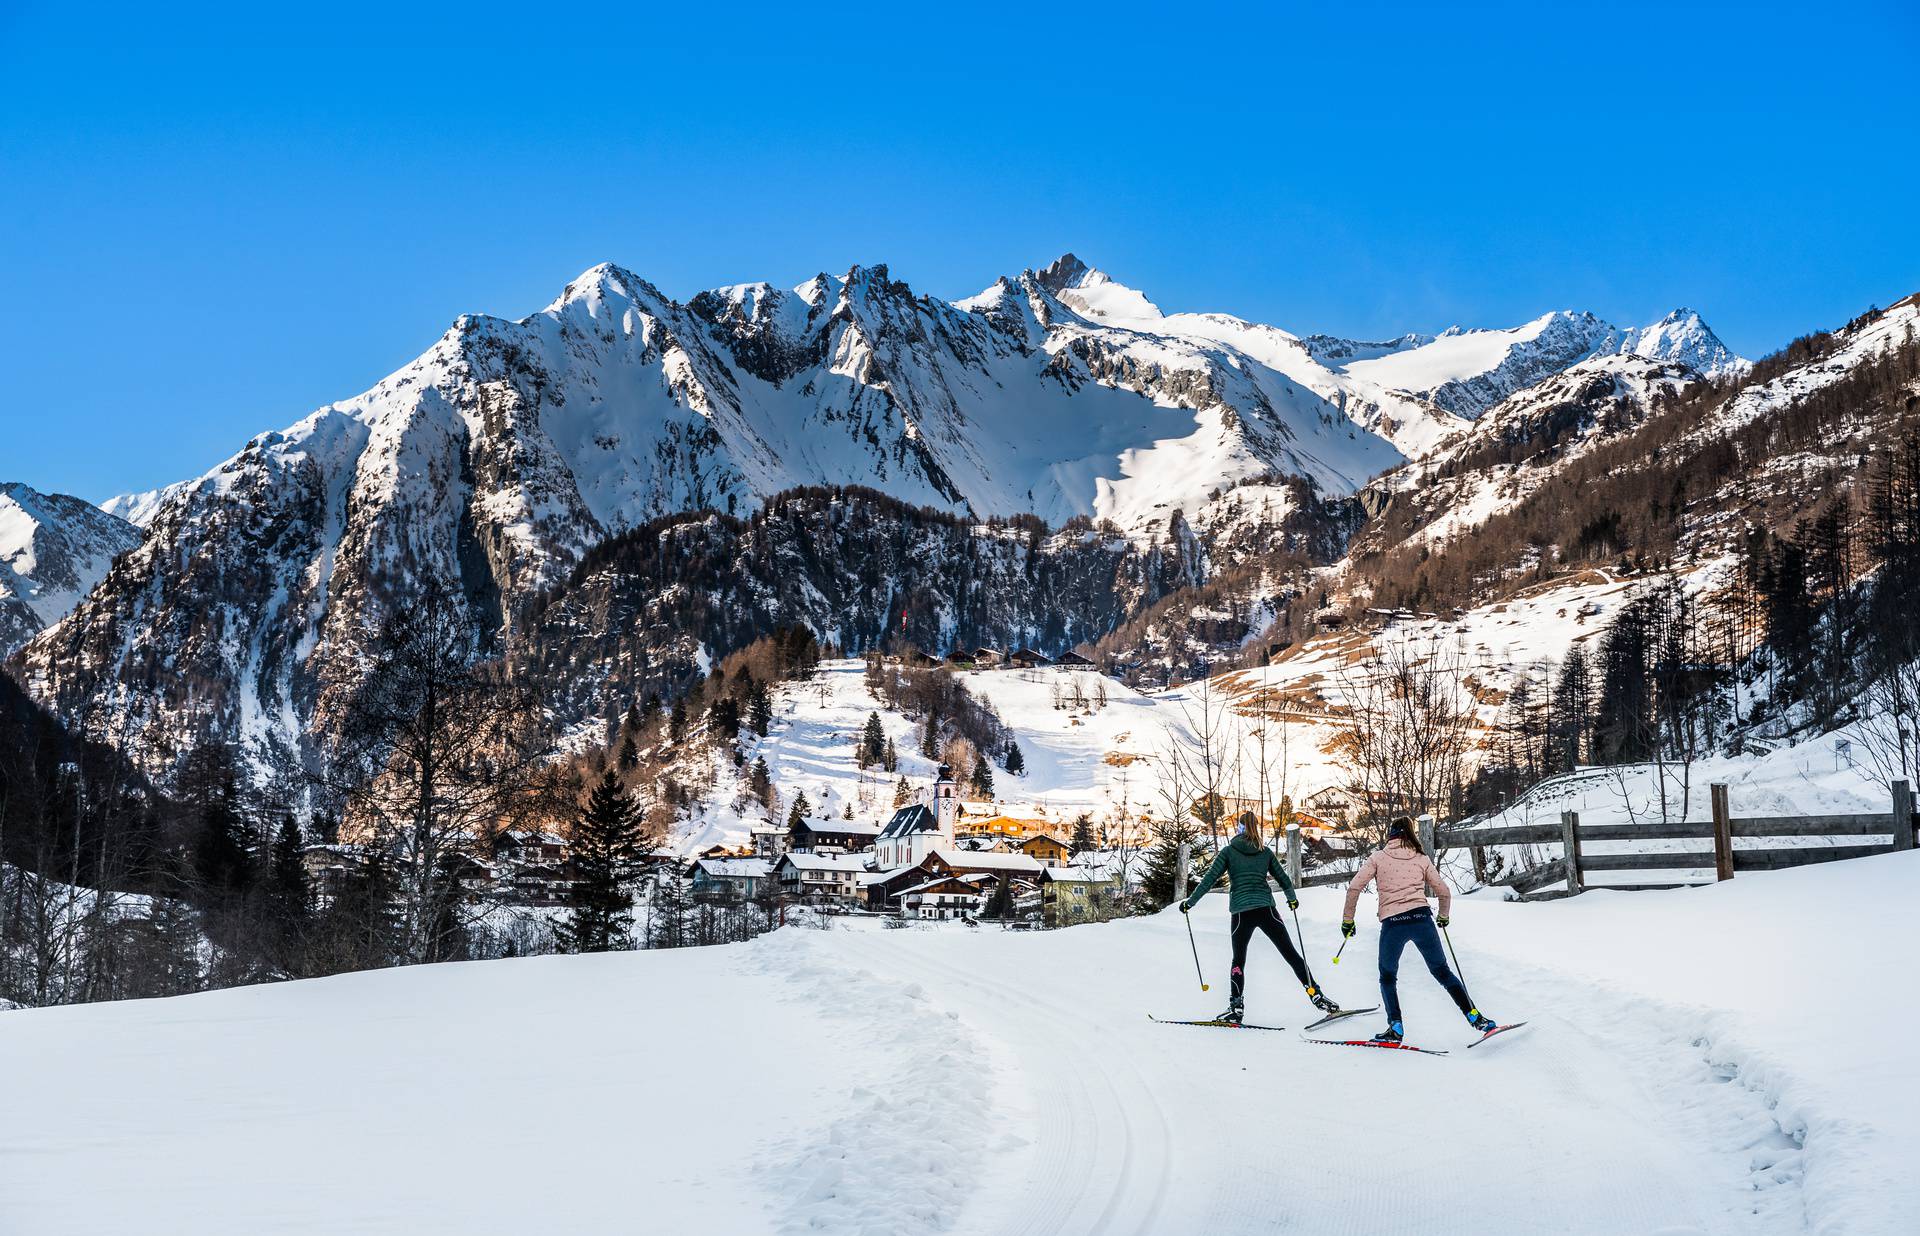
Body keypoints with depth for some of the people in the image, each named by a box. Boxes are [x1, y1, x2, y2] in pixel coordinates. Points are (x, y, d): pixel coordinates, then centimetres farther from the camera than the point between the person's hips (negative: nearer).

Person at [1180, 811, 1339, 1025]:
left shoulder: (1228, 851, 2)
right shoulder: (1265, 852, 9)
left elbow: (1209, 879, -2)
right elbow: (1283, 879, 18)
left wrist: (1190, 902, 5)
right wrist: (1292, 899, 36)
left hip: (1241, 913, -1)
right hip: (1266, 909, 1)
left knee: (1238, 960, 13)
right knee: (1290, 954, 6)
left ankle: (1236, 1006, 3)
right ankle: (1316, 996, 2)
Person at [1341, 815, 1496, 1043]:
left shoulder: (1378, 857, 8)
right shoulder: (1422, 859, 14)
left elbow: (1354, 888, 1)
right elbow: (1445, 892, 17)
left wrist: (1347, 920, 10)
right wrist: (1443, 917, 36)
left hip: (1392, 924, -2)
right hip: (1421, 919, 2)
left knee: (1387, 977, 18)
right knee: (1442, 972, 14)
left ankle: (1395, 1027, 6)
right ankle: (1474, 1016, 5)